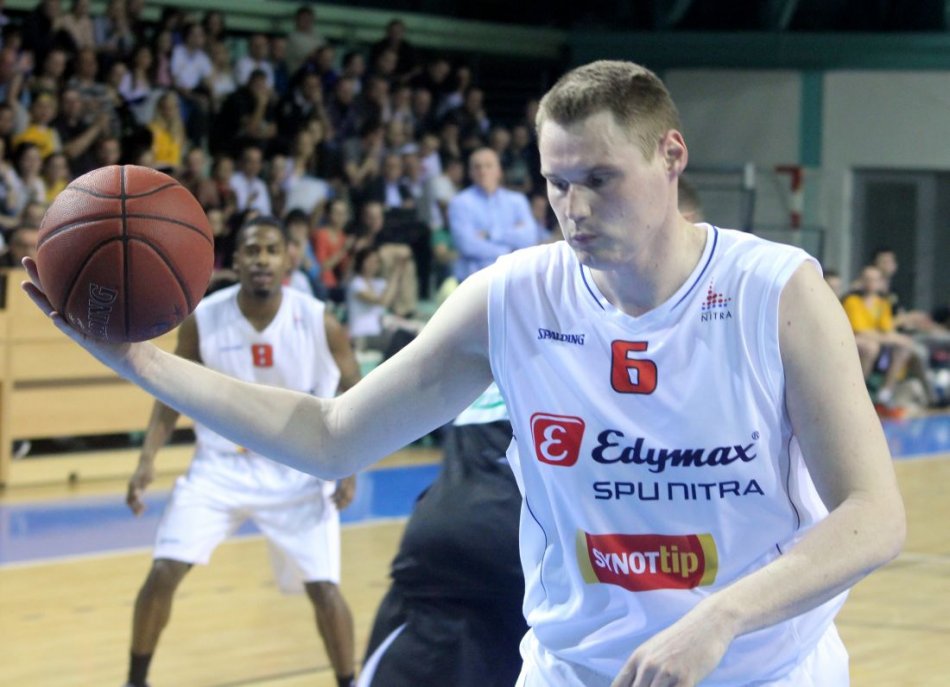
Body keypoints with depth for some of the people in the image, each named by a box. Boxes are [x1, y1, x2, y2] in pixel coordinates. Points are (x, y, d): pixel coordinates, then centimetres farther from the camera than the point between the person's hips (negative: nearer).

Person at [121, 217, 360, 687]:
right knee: (162, 574, -8)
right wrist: (147, 459, -12)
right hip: (221, 465, 1)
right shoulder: (202, 320, -15)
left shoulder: (320, 323, -17)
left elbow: (354, 393, -2)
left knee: (323, 588, -8)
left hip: (297, 470, -1)